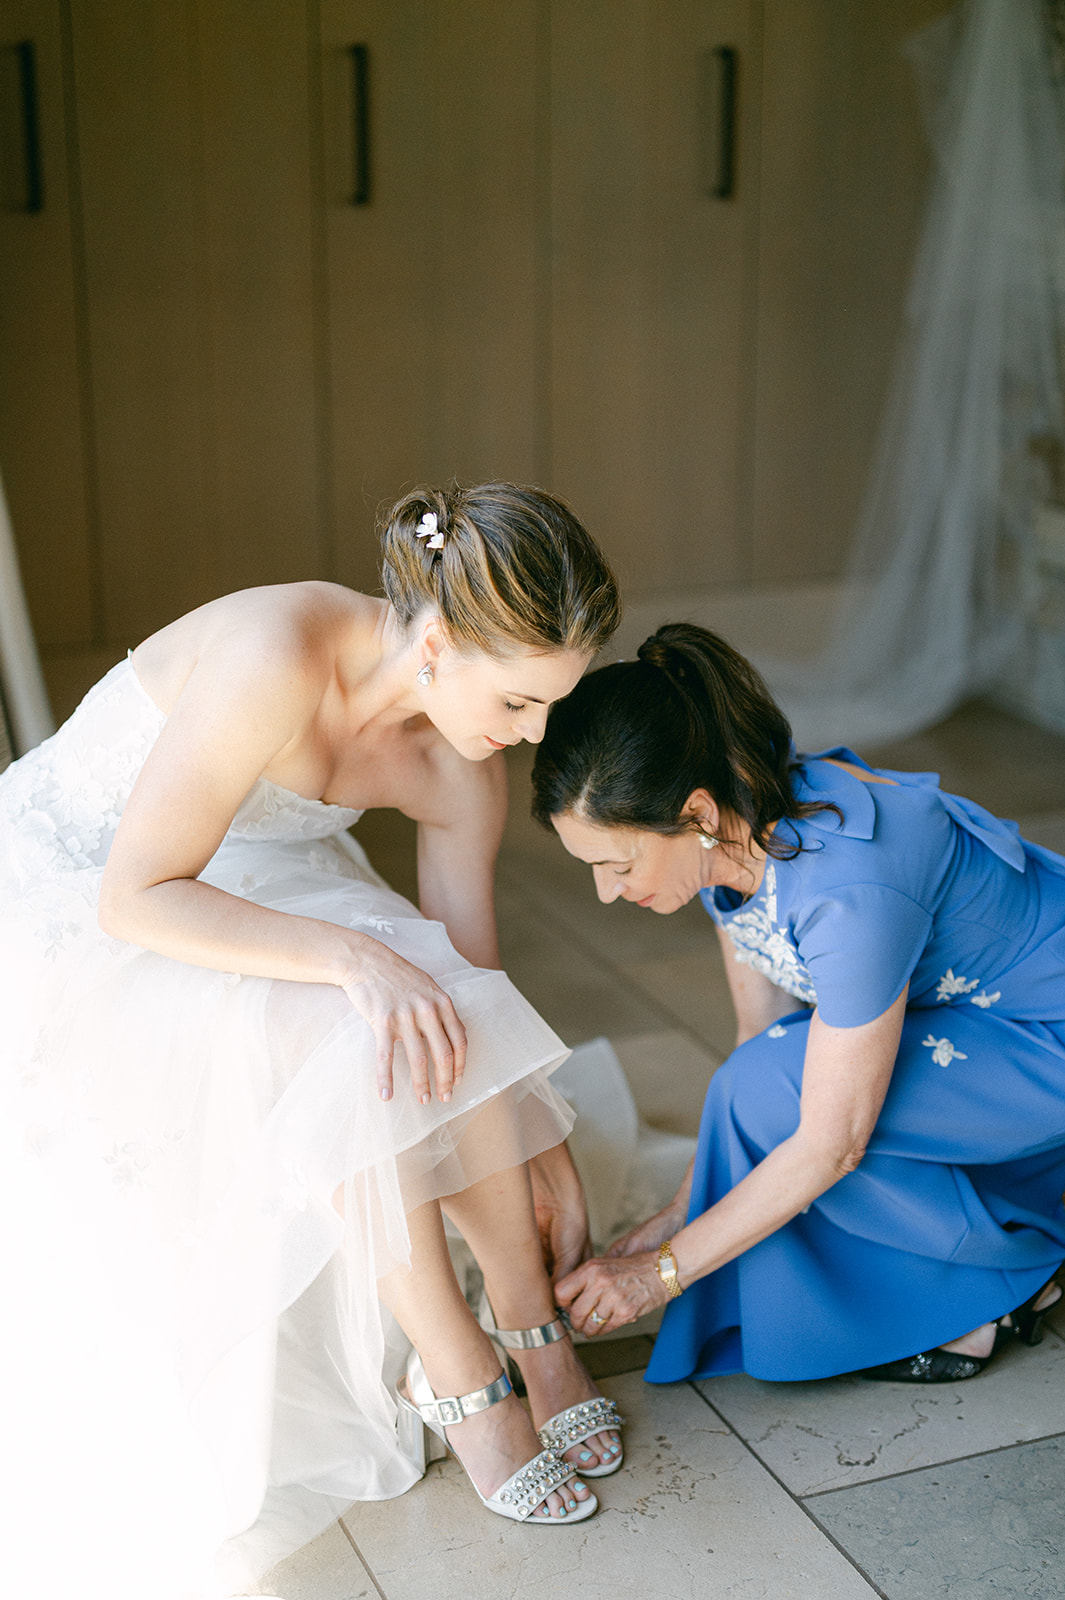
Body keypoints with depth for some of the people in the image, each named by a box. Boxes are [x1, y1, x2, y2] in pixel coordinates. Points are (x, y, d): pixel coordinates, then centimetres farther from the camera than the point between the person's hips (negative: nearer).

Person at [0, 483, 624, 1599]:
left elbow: (468, 969, -2)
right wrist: (353, 955, -39)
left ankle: (533, 1333, -3)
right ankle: (458, 1378, -12)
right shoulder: (277, 657, -35)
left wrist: (552, 1165, 5)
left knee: (442, 1026, -19)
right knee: (352, 1046, -28)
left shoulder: (458, 765, -13)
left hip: (249, 882, 6)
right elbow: (136, 898, -30)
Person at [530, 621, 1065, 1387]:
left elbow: (831, 1143, -27)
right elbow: (763, 1036, 0)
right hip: (953, 1011, 8)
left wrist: (663, 1271, -18)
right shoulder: (736, 831, -11)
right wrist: (677, 1218, -2)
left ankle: (999, 1278, -5)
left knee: (769, 1093, -23)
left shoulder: (850, 889, -36)